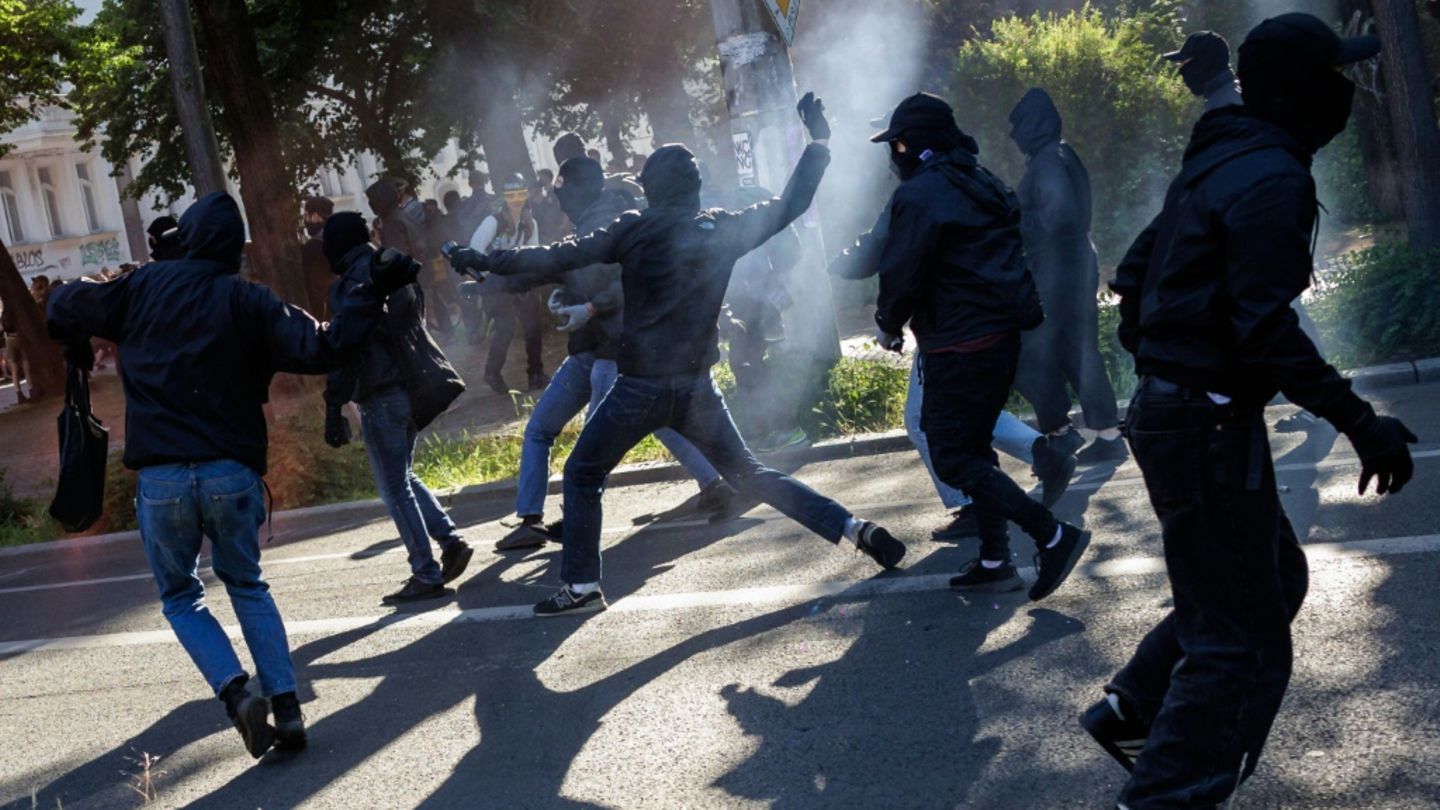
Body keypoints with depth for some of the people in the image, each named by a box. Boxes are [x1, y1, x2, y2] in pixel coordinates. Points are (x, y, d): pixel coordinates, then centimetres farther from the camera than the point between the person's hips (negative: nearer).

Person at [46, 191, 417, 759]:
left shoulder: (143, 288, 4)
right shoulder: (247, 302, 0)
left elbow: (65, 307, 14)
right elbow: (321, 348, -10)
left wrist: (77, 350, 36)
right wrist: (372, 294, 1)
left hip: (161, 477, 0)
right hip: (233, 473, 1)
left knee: (181, 596, 18)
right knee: (247, 586, 20)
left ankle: (237, 693, -5)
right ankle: (286, 707, 8)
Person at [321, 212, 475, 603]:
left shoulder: (351, 285, -13)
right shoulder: (399, 273, 11)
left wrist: (334, 409, -16)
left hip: (380, 396, -8)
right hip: (413, 388, 8)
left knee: (395, 488, -1)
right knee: (403, 477, 21)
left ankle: (426, 575, 0)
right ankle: (450, 540, 9)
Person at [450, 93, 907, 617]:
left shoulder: (637, 229, -6)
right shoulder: (725, 228, 4)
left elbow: (562, 257, -8)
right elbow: (790, 204, 12)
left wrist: (489, 262, -2)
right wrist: (818, 141, 22)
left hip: (640, 386, -4)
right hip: (697, 386, 4)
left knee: (581, 476, 12)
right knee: (747, 474, 14)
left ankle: (581, 586, 9)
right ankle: (856, 531, 7)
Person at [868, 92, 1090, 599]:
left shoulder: (919, 195, -14)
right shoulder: (982, 185, 15)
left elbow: (901, 273, -16)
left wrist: (889, 327, 2)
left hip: (959, 347, -9)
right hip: (1003, 335, 9)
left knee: (954, 458, -5)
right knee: (973, 448, 17)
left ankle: (1052, 536, -11)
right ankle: (994, 561, 17)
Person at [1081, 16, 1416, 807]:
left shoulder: (1218, 162, 12)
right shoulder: (1273, 179, -17)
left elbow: (1133, 273, 19)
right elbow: (1266, 329, -25)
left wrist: (1157, 366, 28)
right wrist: (1360, 423, -25)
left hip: (1172, 409, 10)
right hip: (1211, 426, -10)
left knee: (1273, 576, 24)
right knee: (1243, 644, -3)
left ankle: (1132, 707, 28)